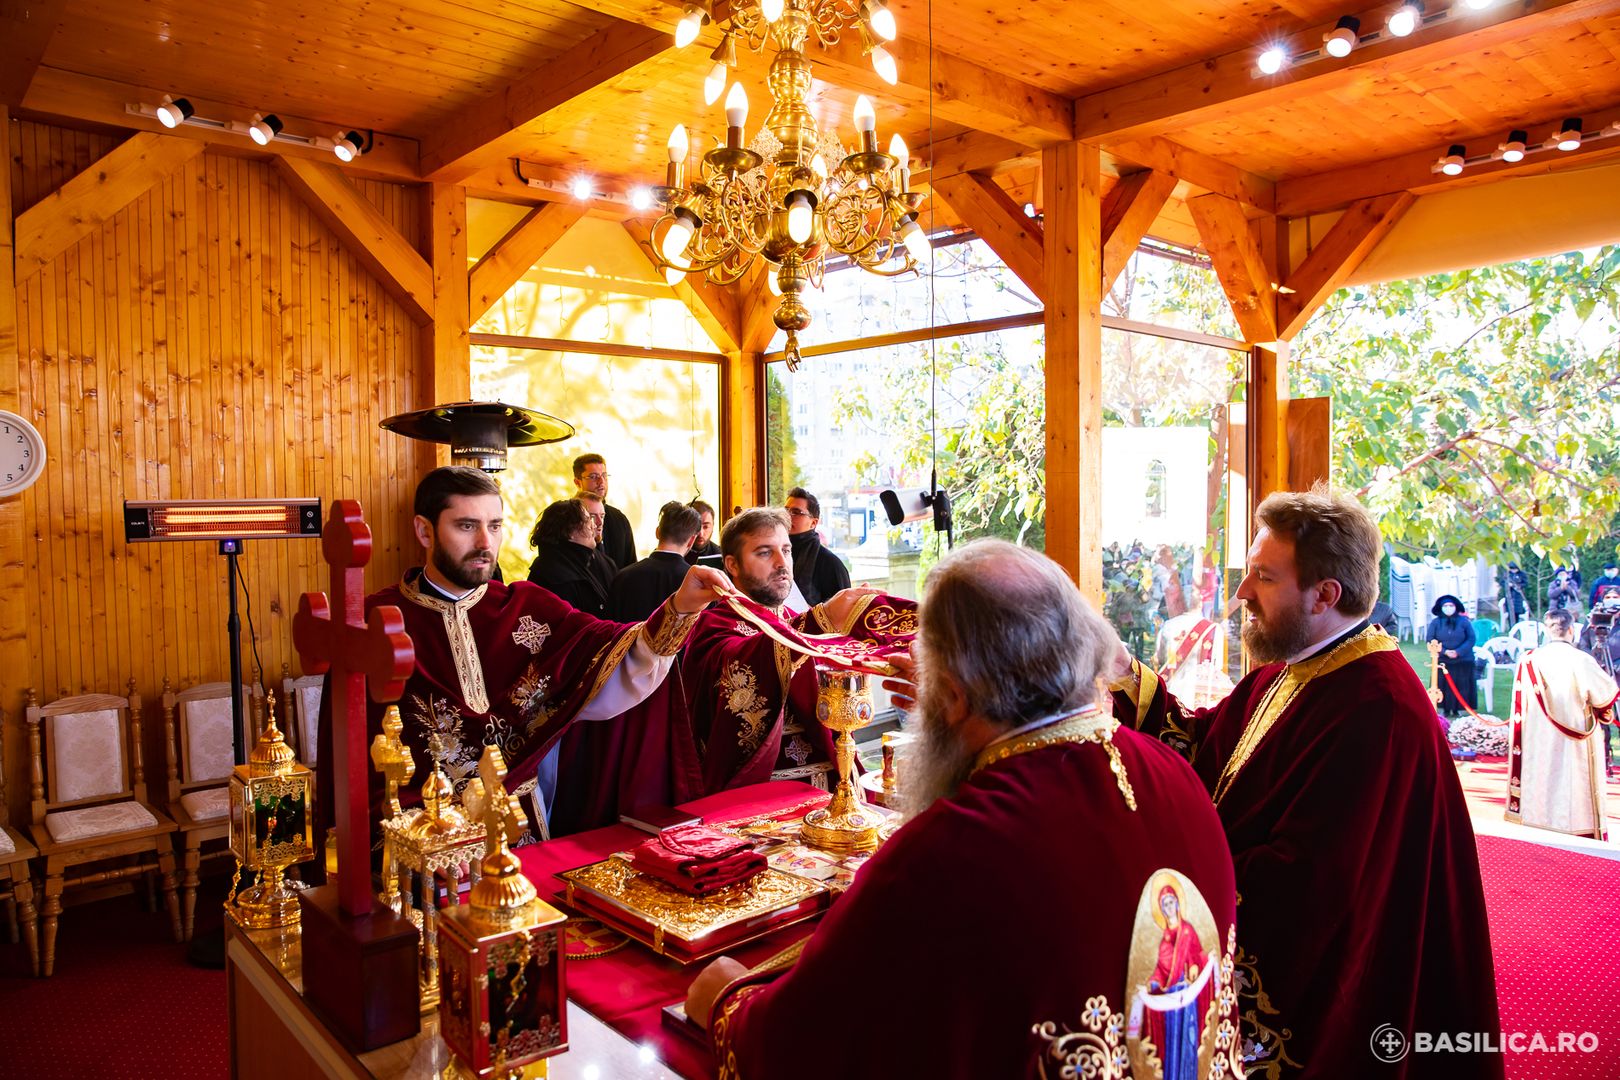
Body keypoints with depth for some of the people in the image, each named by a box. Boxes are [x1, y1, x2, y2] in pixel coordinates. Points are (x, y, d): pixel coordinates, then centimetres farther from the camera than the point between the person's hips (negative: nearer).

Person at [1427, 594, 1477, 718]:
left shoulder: (1464, 621, 1)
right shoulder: (1435, 623, 2)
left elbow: (1471, 639, -2)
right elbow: (1430, 640, -1)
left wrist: (1458, 652, -14)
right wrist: (1444, 651, -14)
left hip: (1462, 662, 0)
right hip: (1442, 662, 0)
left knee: (1460, 686, 1)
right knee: (1443, 685, -1)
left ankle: (1458, 709, 10)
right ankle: (1444, 709, 6)